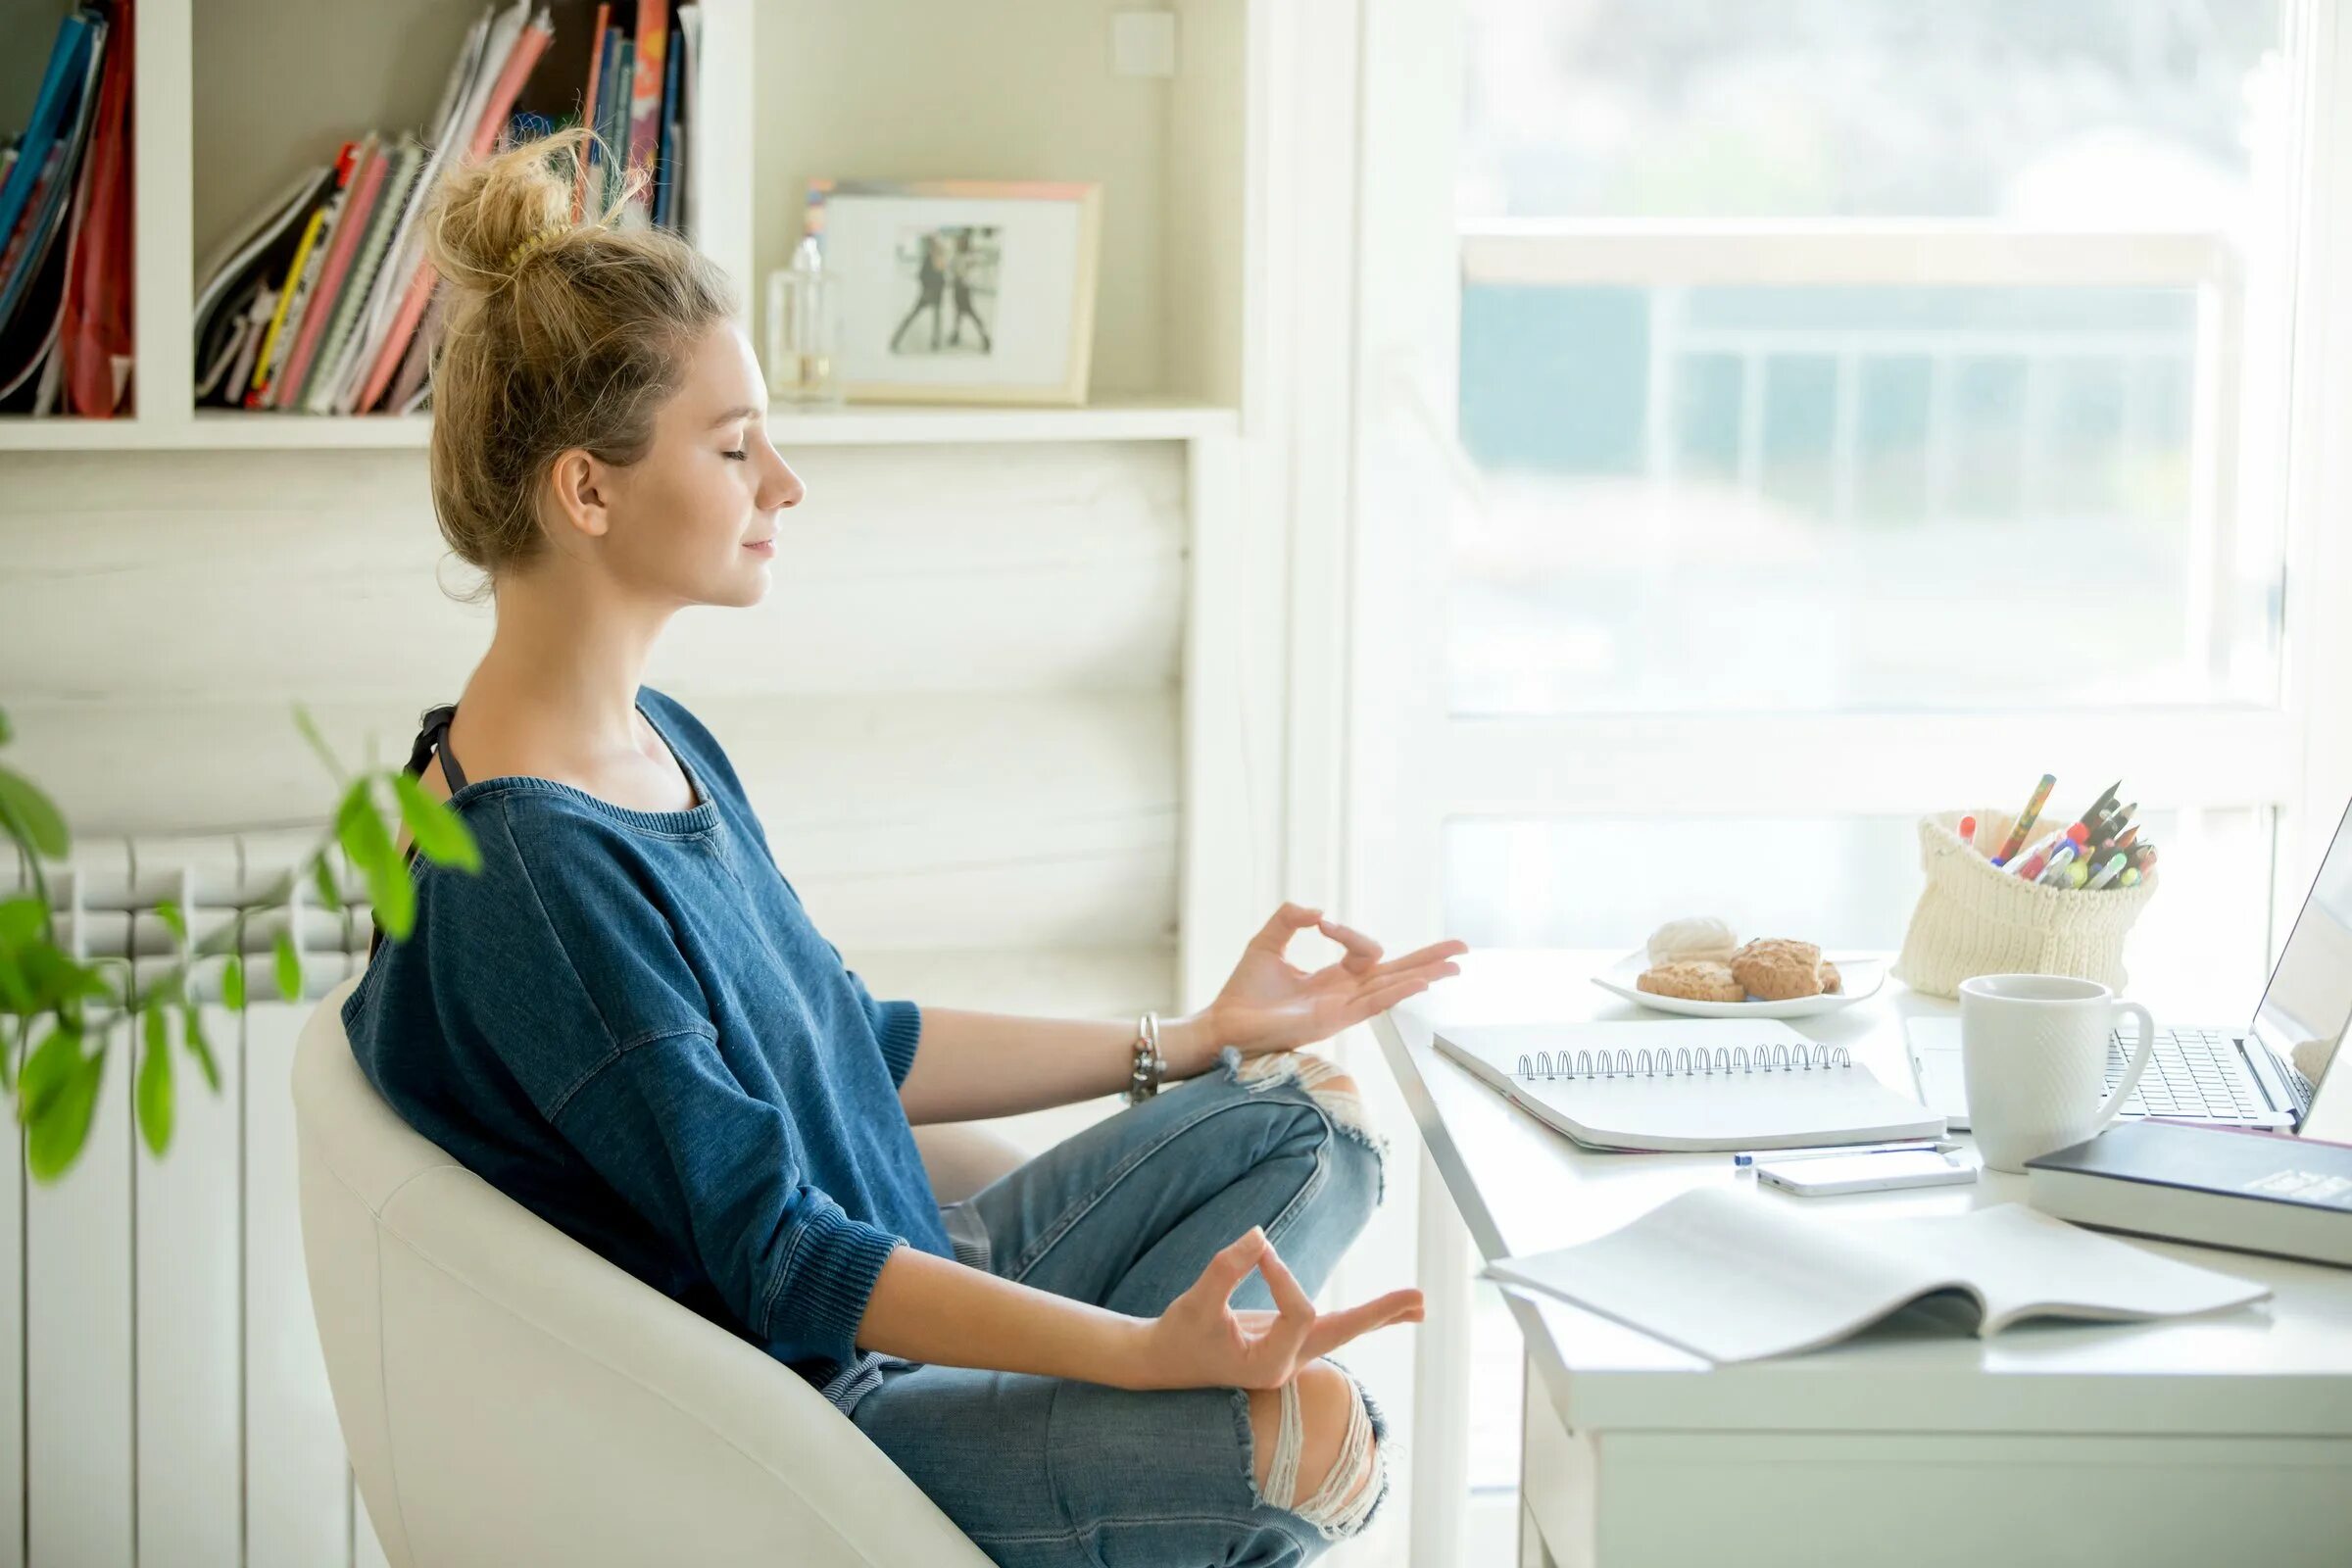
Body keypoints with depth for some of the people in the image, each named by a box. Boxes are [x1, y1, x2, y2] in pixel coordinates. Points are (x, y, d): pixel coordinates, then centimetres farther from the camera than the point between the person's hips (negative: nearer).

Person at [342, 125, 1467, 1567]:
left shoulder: (663, 742, 7)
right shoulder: (525, 871, -25)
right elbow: (778, 1258, -26)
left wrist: (1200, 1040, 17)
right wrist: (1153, 1352, -35)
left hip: (880, 1304, 10)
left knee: (1316, 1112, 9)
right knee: (1317, 1436, -25)